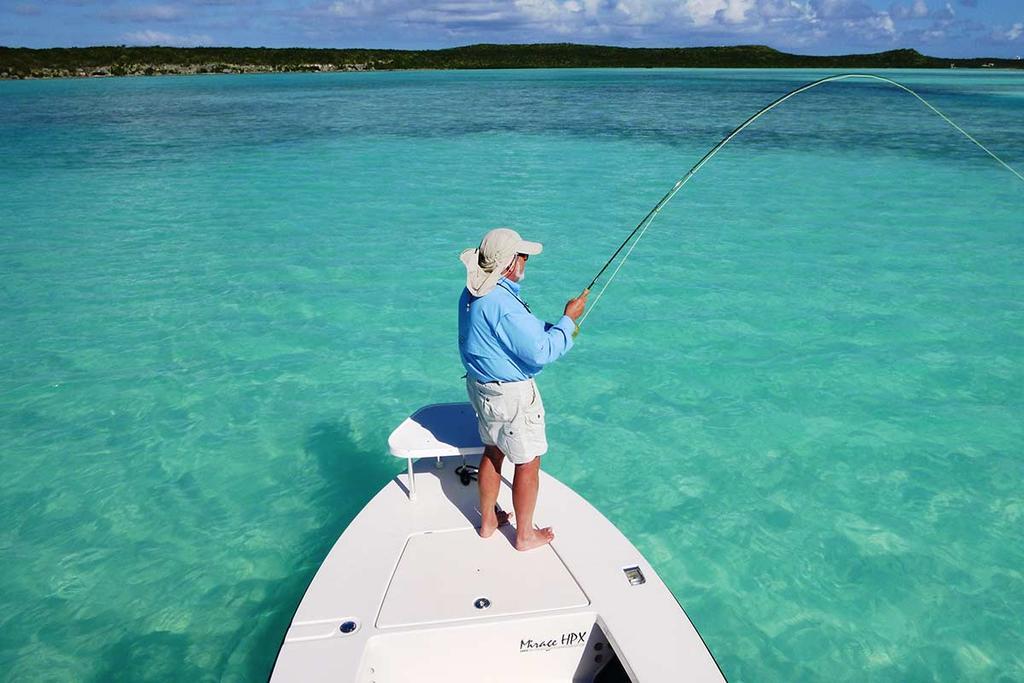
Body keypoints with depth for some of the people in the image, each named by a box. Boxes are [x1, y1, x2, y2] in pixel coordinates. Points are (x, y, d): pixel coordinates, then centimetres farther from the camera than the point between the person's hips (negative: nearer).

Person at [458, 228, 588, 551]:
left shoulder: (472, 293, 2)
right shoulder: (503, 304, -29)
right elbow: (541, 353, -26)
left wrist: (552, 328, 6)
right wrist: (568, 320, -15)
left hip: (481, 387, 9)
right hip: (511, 394, -9)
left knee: (493, 451, 24)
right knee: (528, 463, 9)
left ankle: (488, 520, 39)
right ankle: (525, 535, 24)